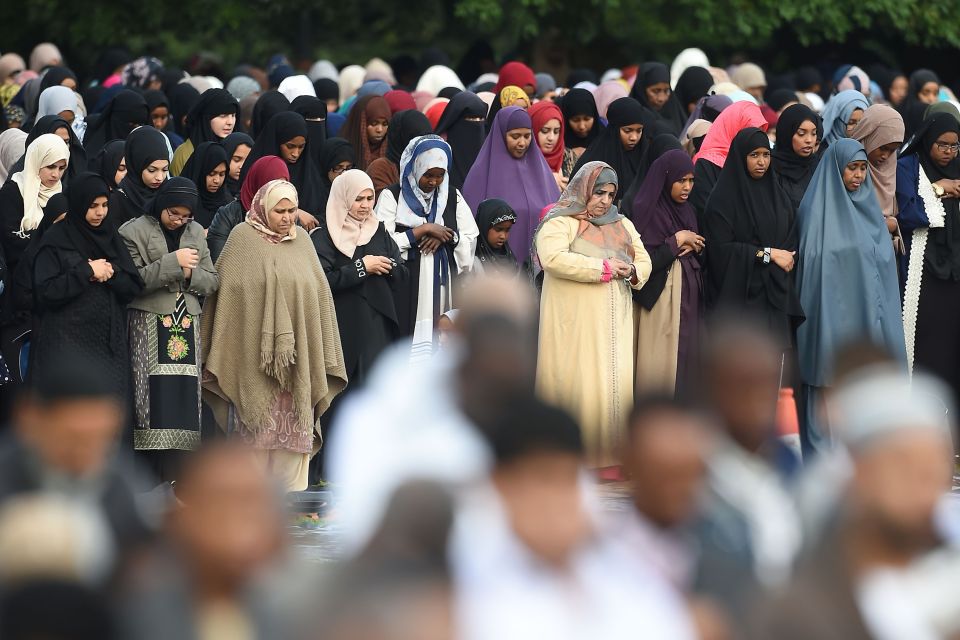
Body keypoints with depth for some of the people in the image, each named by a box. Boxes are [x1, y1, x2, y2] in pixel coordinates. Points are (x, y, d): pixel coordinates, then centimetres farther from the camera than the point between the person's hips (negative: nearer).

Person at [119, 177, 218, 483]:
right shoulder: (134, 232, -1)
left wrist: (190, 274, -6)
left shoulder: (196, 233, 15)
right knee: (153, 400, -10)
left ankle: (174, 480, 4)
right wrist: (172, 262, -16)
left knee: (184, 398, 0)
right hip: (149, 329, -5)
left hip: (187, 329, 5)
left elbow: (212, 281, 14)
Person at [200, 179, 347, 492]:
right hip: (254, 356, -4)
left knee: (293, 427, 0)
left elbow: (319, 294, 15)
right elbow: (227, 292, -1)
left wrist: (321, 358, 10)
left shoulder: (301, 242, 13)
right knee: (257, 426, -5)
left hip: (297, 356, 4)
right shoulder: (243, 238, 1)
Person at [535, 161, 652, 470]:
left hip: (614, 323, 6)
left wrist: (632, 271, -8)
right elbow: (553, 258, -20)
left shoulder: (622, 225, 19)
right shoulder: (560, 223, -2)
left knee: (615, 384, 0)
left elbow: (644, 260, 17)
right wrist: (604, 267, -16)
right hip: (575, 325, -6)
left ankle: (610, 452, 2)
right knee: (578, 386, -8)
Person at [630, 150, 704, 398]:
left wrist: (695, 247, -3)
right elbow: (644, 261, -18)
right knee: (660, 365, -6)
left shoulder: (687, 211, 12)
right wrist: (678, 240, -12)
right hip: (661, 300, -7)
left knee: (686, 360, 5)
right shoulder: (647, 211, -10)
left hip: (688, 299, 7)